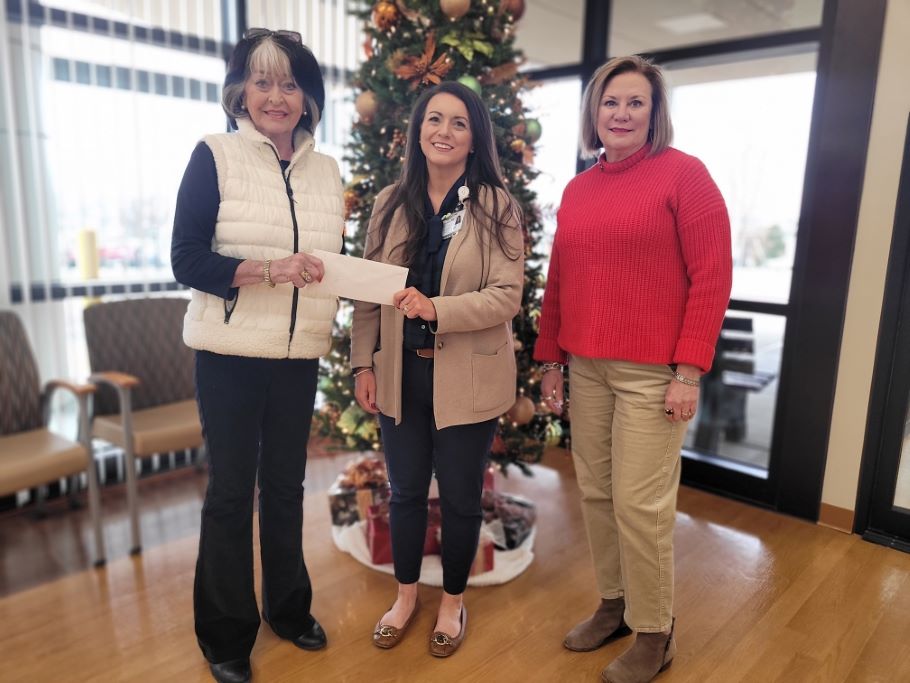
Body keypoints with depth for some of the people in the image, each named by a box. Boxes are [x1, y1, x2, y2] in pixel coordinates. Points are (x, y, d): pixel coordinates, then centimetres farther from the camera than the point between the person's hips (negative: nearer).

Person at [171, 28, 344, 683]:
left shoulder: (327, 171, 8)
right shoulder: (215, 156, -5)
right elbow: (187, 260, -11)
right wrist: (268, 269, -22)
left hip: (299, 357, 4)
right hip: (231, 356, -3)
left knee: (286, 483, 16)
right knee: (231, 490, 7)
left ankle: (289, 606, 36)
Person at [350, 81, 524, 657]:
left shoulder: (497, 206, -6)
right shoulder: (391, 204, 5)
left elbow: (507, 296, -13)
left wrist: (436, 309, -26)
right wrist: (364, 363, 2)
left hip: (467, 378, -3)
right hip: (401, 374, 3)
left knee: (460, 496, 12)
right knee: (406, 491, 17)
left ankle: (453, 601, 37)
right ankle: (406, 595, 40)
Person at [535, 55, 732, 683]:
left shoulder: (683, 173, -4)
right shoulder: (577, 190, 12)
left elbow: (713, 277, -8)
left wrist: (689, 372, -13)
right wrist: (551, 360, 12)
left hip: (652, 371, -5)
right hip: (587, 368, 6)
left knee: (641, 504, -1)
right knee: (596, 493, 12)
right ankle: (614, 603, 33)